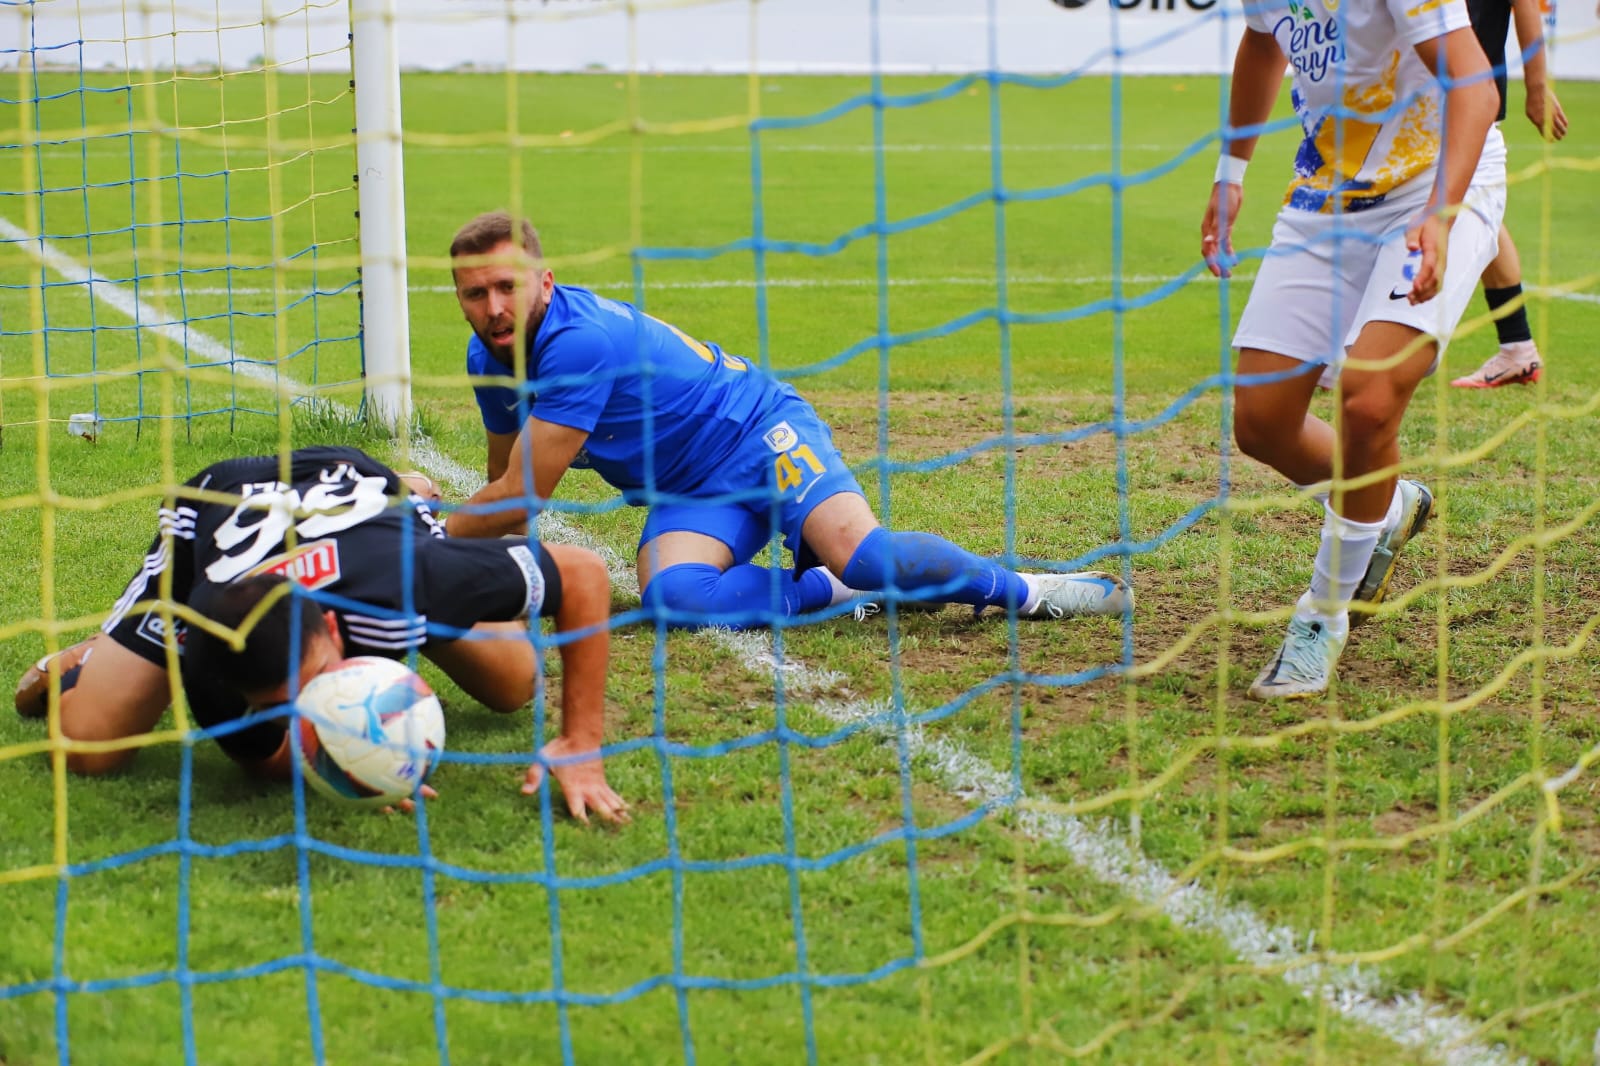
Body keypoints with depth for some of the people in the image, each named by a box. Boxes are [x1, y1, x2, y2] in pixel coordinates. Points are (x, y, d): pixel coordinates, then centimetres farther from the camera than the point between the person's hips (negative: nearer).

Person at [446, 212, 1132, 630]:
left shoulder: (578, 340, -28)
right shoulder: (490, 360, -1)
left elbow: (522, 496, -25)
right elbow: (504, 482, 15)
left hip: (760, 431, -7)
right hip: (692, 494, 7)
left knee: (859, 555, -31)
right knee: (671, 596, -27)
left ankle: (1017, 589, -5)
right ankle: (829, 592, -6)